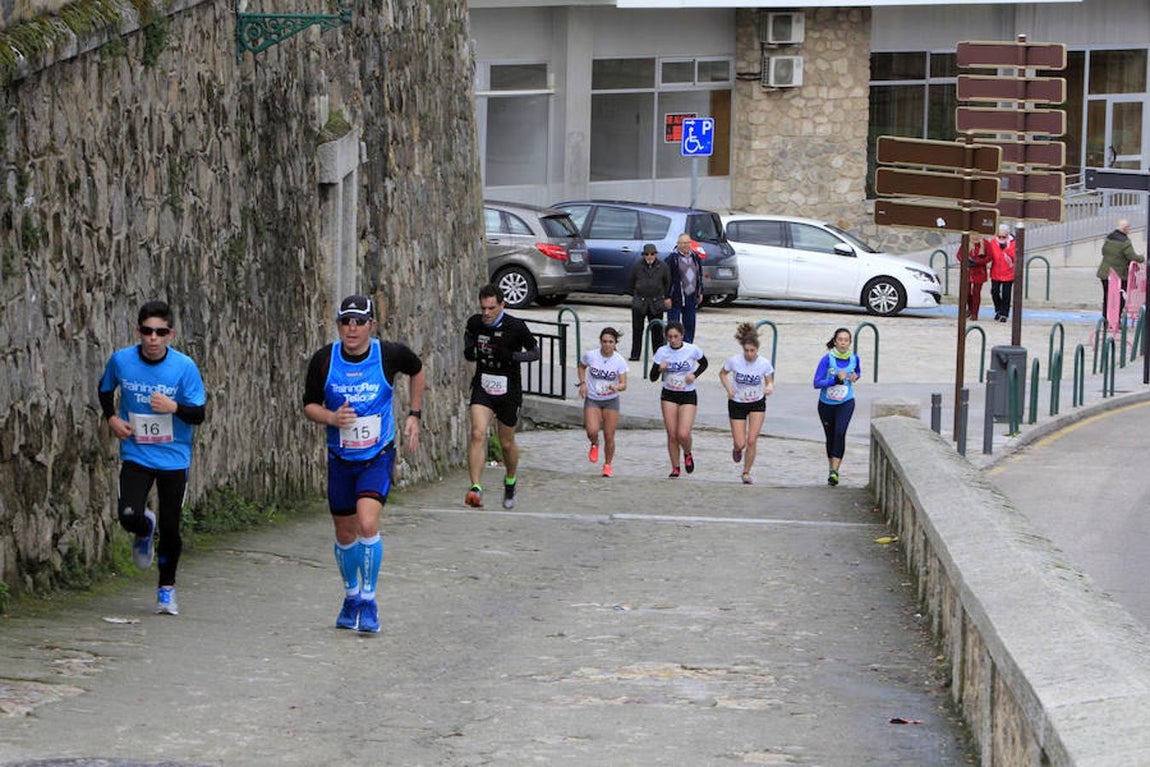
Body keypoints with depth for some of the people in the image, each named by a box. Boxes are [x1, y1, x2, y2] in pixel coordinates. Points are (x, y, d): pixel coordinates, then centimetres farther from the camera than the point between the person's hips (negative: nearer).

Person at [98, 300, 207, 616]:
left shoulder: (184, 367, -11)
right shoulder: (121, 361, -5)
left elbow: (199, 414, -8)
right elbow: (105, 389, 16)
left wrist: (174, 407, -27)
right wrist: (112, 418, -1)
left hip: (174, 457, -1)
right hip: (135, 455, 1)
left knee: (170, 527, 2)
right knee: (129, 515, -19)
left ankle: (166, 588, 25)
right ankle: (145, 530, 21)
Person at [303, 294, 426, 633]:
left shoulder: (389, 354, -10)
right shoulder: (324, 360, -9)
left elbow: (417, 371, 12)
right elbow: (309, 405, 1)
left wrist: (414, 415, 10)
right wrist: (331, 418, -19)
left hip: (378, 457, -2)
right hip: (340, 458, 2)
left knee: (368, 523, -21)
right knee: (345, 535, 11)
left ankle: (369, 601, -9)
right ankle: (351, 597, 35)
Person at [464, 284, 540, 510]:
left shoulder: (516, 327, -13)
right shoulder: (474, 322, -3)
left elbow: (535, 352, -4)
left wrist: (512, 356, -22)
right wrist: (469, 351, -3)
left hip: (508, 390, -1)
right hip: (482, 387, 1)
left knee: (507, 443, 12)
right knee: (478, 433, -20)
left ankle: (510, 482, 40)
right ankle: (475, 487, -25)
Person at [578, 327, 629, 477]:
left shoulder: (619, 361, -10)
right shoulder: (590, 355, -9)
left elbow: (624, 384, -13)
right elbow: (581, 367, 13)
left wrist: (616, 387, -35)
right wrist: (583, 383, -1)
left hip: (611, 401, 0)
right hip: (592, 399, 0)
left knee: (609, 436, -1)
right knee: (593, 431, -22)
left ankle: (607, 465, 22)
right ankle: (594, 445, 16)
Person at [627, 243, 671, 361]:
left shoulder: (663, 266, 1)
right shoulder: (637, 266, 0)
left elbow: (667, 283, 13)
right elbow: (631, 283, 11)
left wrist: (667, 298, 13)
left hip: (656, 303, 0)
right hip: (639, 302, 0)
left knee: (657, 330, 4)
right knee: (637, 329, 2)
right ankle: (635, 355, 8)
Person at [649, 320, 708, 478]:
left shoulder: (692, 350, -11)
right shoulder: (662, 352, -8)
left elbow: (704, 363, 9)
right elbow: (653, 377, -5)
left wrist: (694, 375, -9)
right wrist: (660, 369, -26)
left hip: (688, 395, -2)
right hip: (669, 395, 2)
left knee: (683, 434, -13)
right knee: (672, 435, 0)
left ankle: (688, 454, 20)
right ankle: (675, 468, 16)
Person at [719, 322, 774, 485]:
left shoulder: (764, 363, -16)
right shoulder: (734, 361, -17)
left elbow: (770, 382, -5)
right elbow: (722, 374, 2)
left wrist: (769, 387, -29)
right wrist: (728, 389, -13)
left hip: (757, 404, 0)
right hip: (737, 404, 0)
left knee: (751, 441, -9)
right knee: (740, 444, -1)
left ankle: (746, 473, 10)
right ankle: (737, 450, 39)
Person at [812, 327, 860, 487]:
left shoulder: (854, 358, -2)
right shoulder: (827, 359, -12)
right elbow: (817, 383, -15)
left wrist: (855, 377, -4)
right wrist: (836, 379, -26)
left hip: (846, 403, 0)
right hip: (827, 404, 0)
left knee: (840, 433, -20)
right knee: (830, 436, 10)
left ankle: (834, 471, -22)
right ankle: (832, 469, 29)